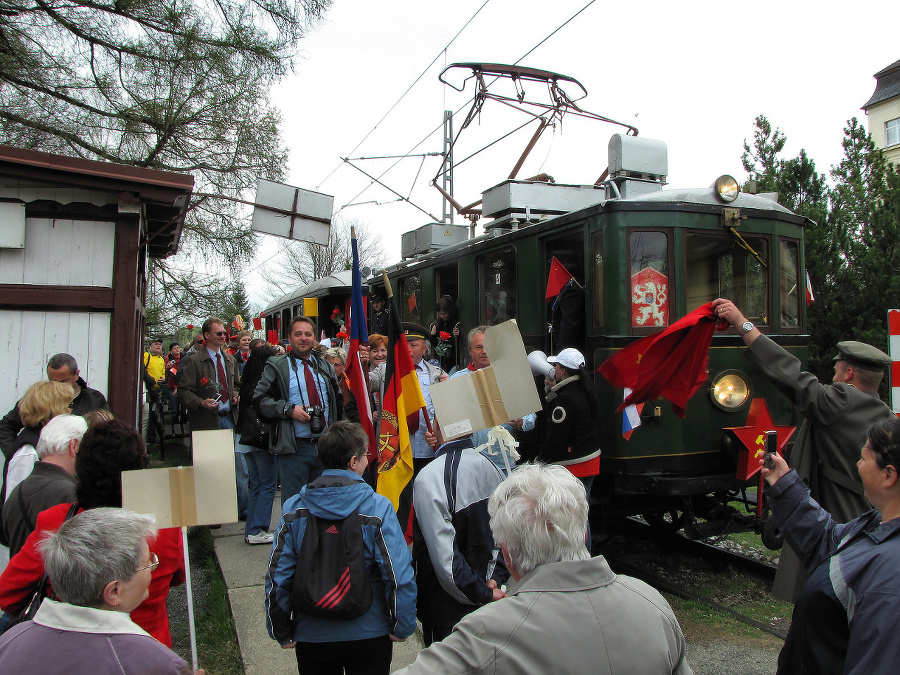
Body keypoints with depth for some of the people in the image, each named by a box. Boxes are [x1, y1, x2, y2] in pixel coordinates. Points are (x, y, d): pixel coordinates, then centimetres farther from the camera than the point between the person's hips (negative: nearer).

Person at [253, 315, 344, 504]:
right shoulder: (277, 367, 1)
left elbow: (338, 399, 22)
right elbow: (259, 399, -6)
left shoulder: (325, 367, 15)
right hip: (294, 448, -4)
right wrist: (289, 410, -18)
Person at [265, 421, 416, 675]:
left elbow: (278, 575, -5)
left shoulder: (293, 508, -8)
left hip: (312, 636, 2)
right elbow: (399, 575, -18)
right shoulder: (377, 508, -16)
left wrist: (282, 631, 7)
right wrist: (402, 627, -4)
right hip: (369, 634, -2)